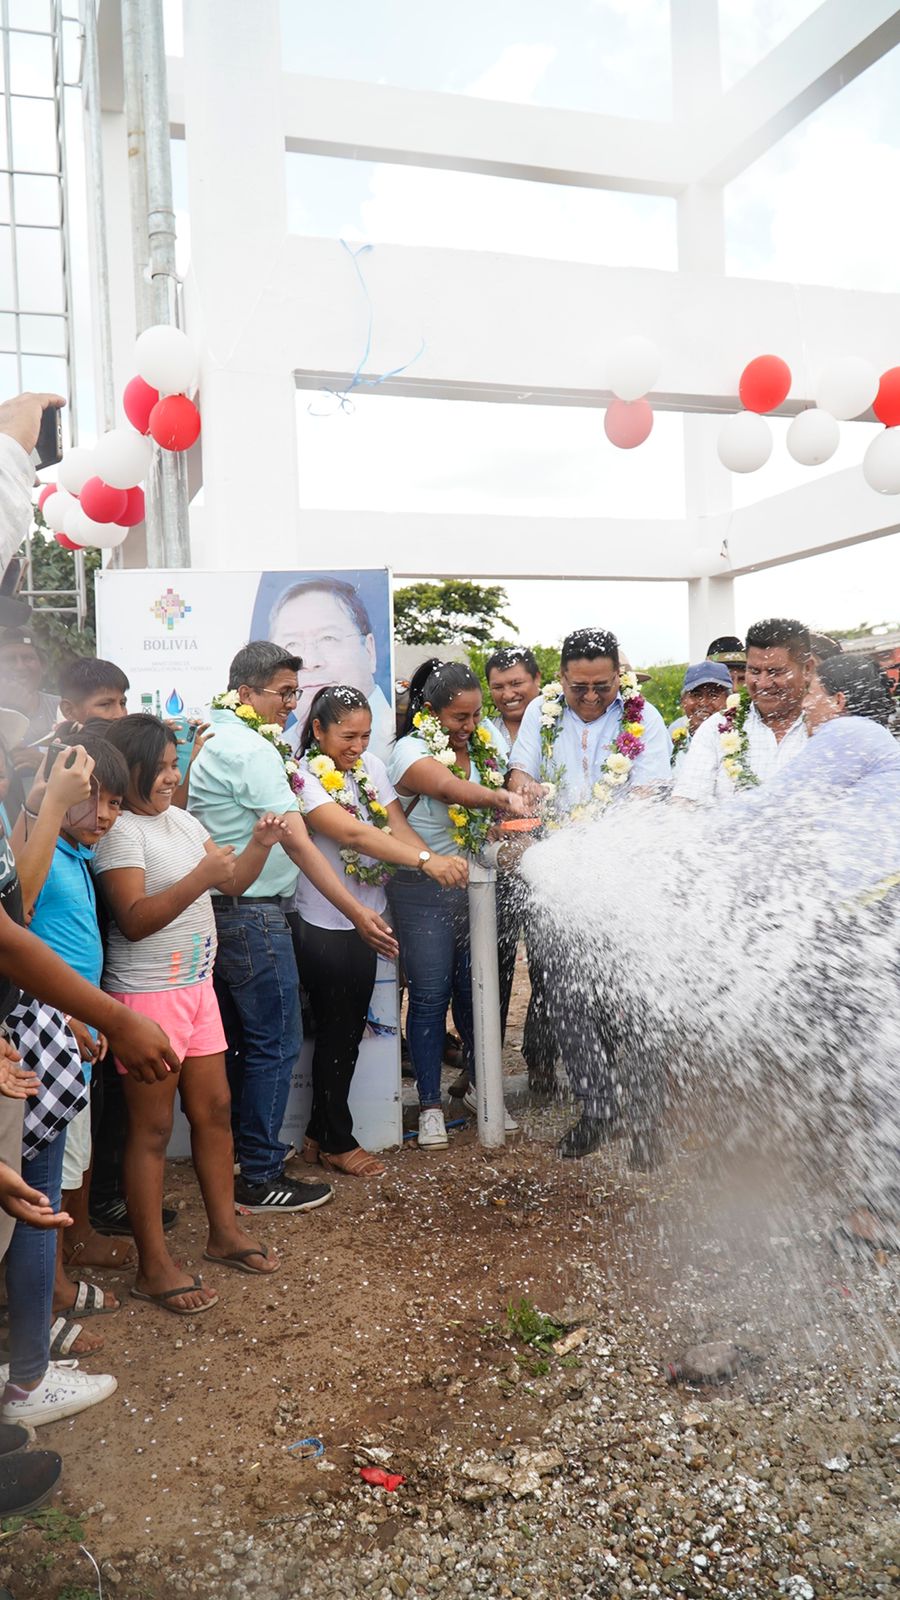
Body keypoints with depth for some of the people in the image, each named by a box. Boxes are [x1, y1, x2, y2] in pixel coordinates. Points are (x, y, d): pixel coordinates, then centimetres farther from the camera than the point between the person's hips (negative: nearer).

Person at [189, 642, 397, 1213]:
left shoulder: (212, 743, 12)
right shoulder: (253, 750, -18)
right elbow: (297, 843, -23)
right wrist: (357, 912, -23)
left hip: (219, 911, 10)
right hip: (253, 914, -10)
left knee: (238, 1041, 19)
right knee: (276, 1044, -1)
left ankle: (226, 1157, 31)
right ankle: (260, 1178, 7)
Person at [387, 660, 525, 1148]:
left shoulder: (489, 741, 8)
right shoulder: (411, 750, -11)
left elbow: (513, 789, 11)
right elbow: (450, 788, -31)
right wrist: (502, 798, -47)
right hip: (424, 892, -5)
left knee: (477, 991, 11)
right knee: (430, 996, 2)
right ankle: (430, 1104, 14)